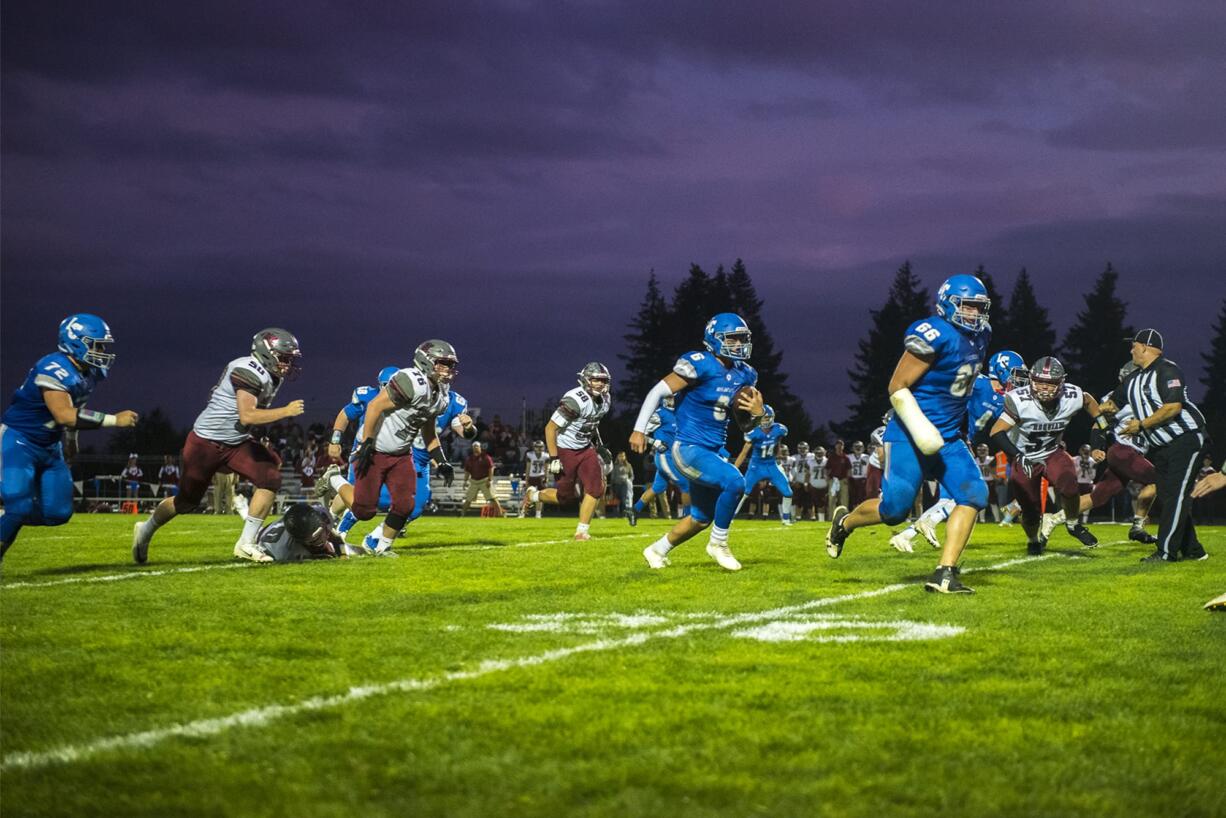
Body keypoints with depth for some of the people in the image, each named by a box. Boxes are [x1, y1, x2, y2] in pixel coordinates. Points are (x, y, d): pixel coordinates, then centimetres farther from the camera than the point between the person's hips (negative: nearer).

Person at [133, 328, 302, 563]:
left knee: (270, 478, -12)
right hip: (206, 443, -8)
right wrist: (286, 411, -27)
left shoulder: (270, 376, 3)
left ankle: (246, 544, -7)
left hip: (236, 444, 8)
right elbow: (247, 416, -33)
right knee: (187, 501, 6)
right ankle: (146, 530, 34)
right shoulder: (249, 372, -25)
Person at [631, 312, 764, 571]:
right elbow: (658, 391, -13)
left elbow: (745, 426, 14)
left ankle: (657, 550, 38)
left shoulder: (744, 375, 6)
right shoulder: (700, 365, -16)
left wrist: (758, 413, -9)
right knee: (734, 482, -28)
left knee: (701, 518, 17)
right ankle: (718, 544, -9)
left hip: (714, 451, 9)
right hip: (689, 448, -9)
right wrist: (639, 429, -16)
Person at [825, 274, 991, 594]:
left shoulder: (979, 337, 8)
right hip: (910, 435, -8)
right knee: (895, 507, -7)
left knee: (973, 495, -11)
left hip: (948, 437, 8)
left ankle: (945, 574, -11)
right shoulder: (933, 336, -18)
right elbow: (897, 387, -16)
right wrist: (920, 429, -24)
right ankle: (845, 522, 26)